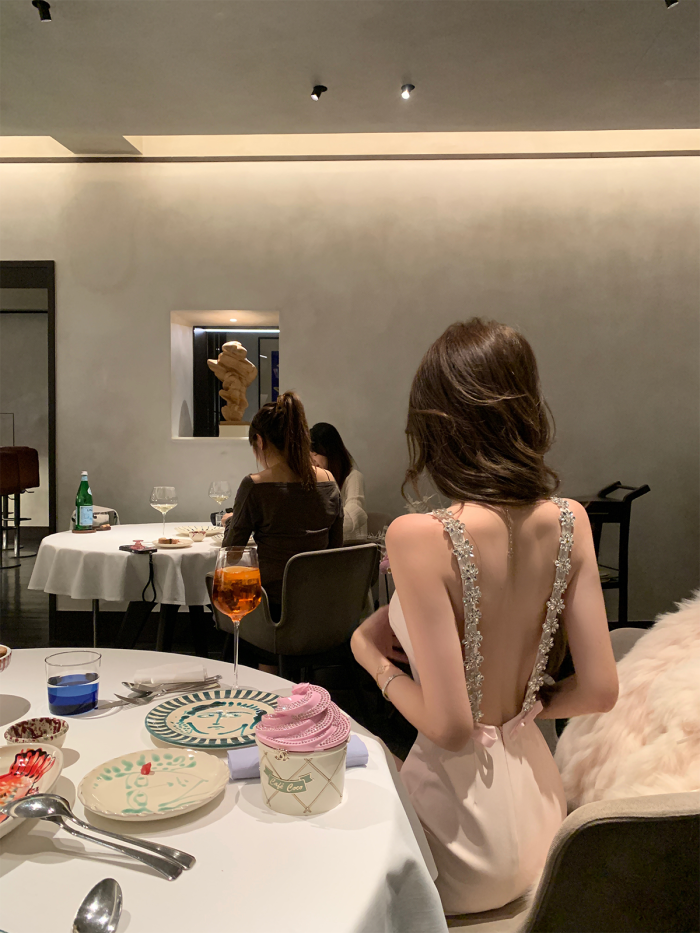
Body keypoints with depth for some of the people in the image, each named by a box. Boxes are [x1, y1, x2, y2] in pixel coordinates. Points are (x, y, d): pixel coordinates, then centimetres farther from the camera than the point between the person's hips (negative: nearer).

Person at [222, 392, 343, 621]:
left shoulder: (255, 486, -15)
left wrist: (230, 521, 17)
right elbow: (336, 546, 10)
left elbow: (231, 551, -4)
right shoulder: (328, 480, 0)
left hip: (273, 607, -6)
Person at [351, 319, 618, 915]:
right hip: (537, 798, 6)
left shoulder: (420, 536, -28)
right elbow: (600, 691, -5)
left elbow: (450, 727, -25)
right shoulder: (570, 522, -10)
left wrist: (371, 653, -9)